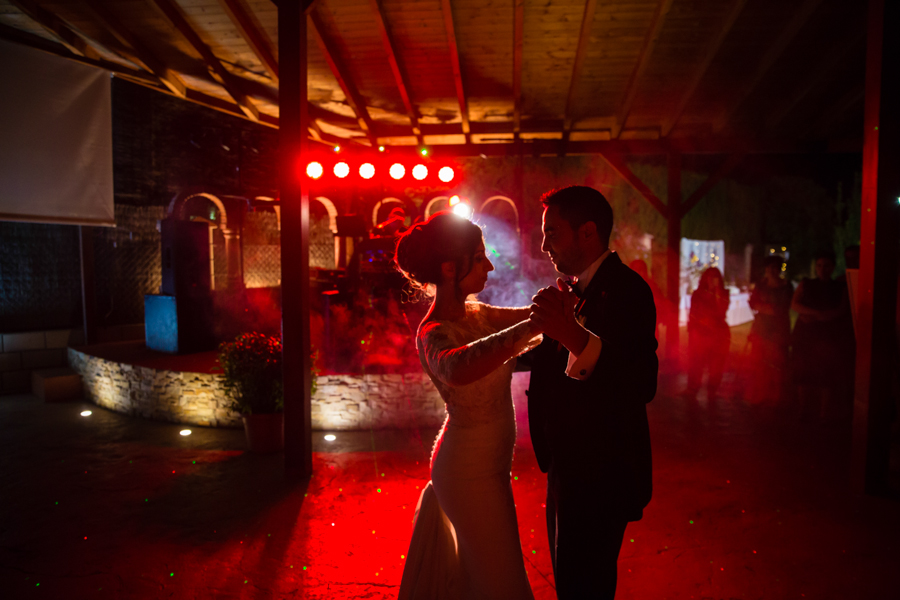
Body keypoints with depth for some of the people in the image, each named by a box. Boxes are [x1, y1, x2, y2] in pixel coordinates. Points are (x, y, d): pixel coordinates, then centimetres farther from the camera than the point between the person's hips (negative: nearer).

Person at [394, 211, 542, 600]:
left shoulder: (478, 315, 0)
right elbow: (458, 369, -49)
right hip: (472, 471, -8)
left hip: (487, 463, 8)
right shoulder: (433, 333, -26)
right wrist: (535, 324, -50)